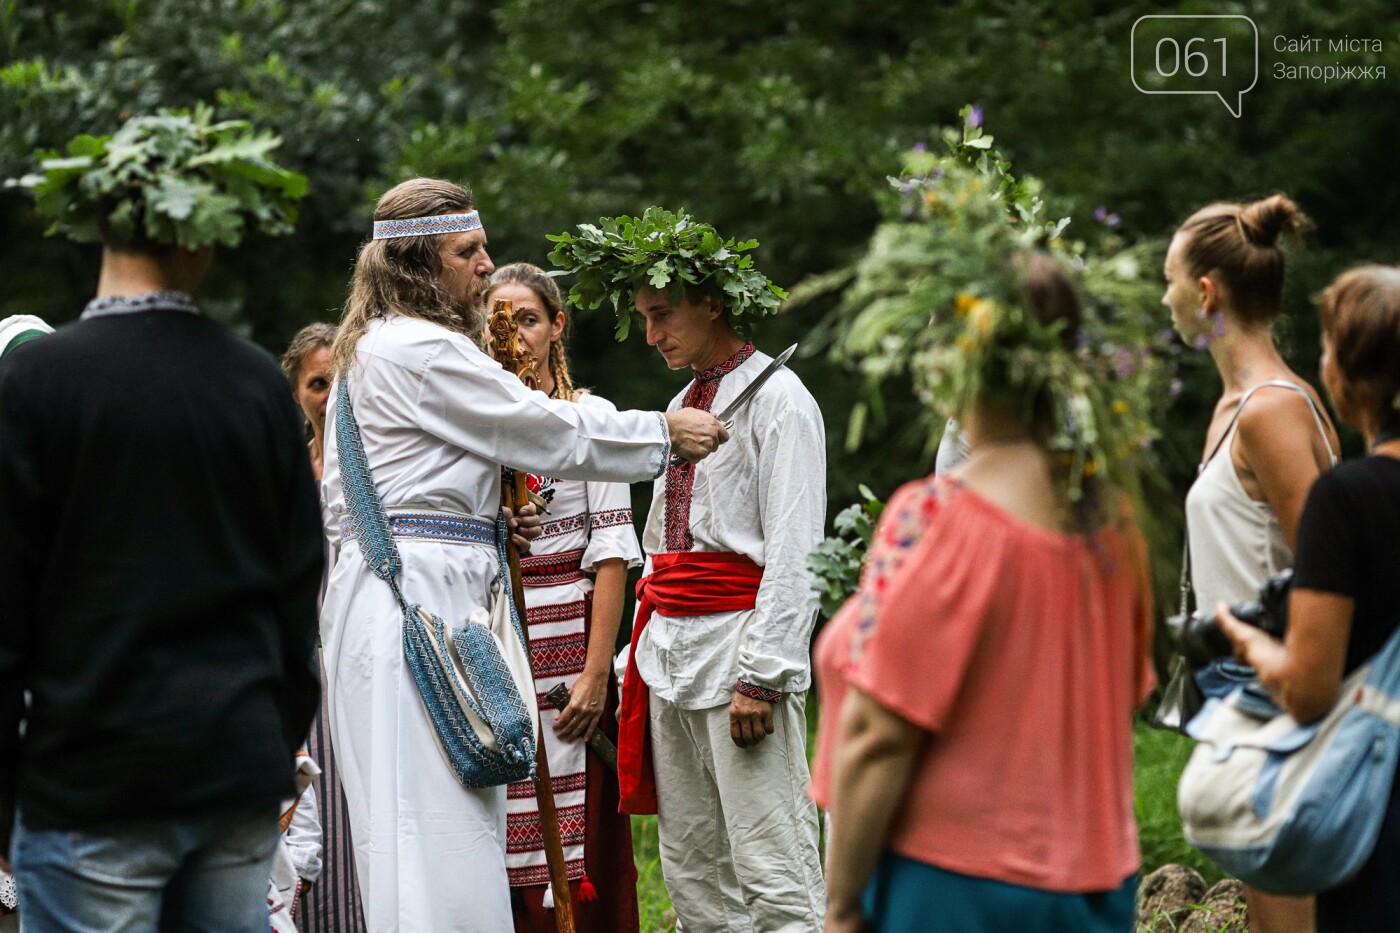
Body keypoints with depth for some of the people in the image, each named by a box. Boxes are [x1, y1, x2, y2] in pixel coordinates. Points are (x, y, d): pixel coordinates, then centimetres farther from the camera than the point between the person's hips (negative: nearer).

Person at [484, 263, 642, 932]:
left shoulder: (587, 413, 1)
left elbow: (611, 548, -5)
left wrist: (597, 670, -12)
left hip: (564, 637, -3)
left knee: (574, 838, -4)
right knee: (504, 842, 2)